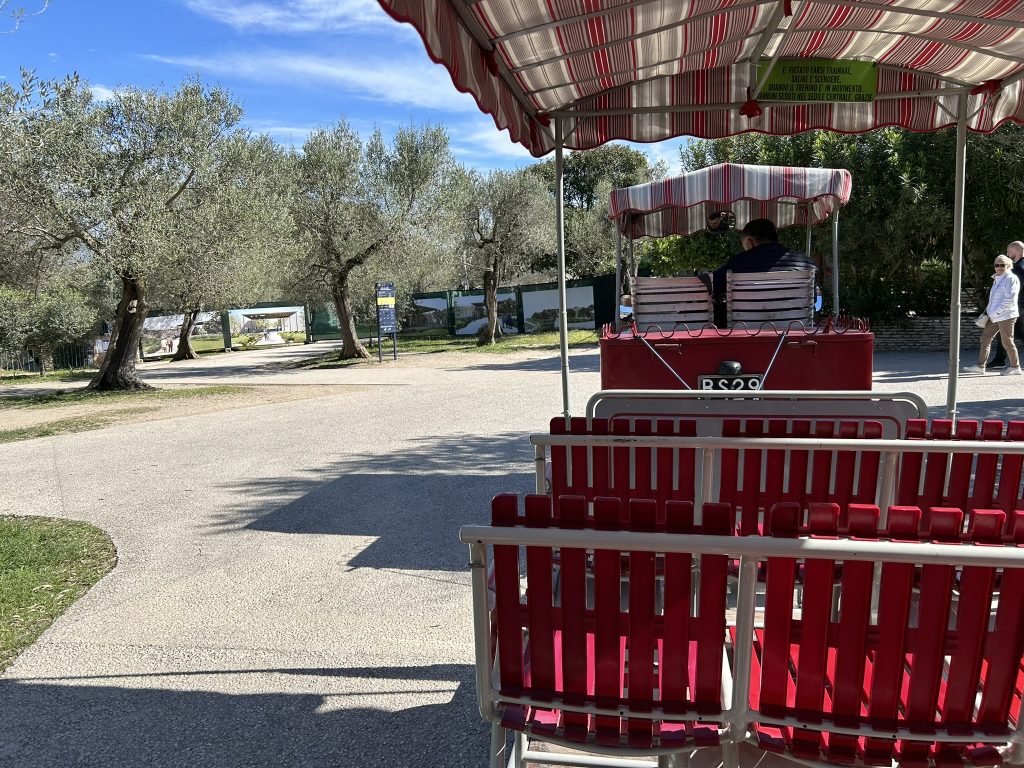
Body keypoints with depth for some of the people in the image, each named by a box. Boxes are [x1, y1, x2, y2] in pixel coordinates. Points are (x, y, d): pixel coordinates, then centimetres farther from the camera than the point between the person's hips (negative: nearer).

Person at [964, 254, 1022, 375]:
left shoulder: (1011, 279, -11)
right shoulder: (997, 279, 16)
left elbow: (1009, 299, -19)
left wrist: (996, 312, -20)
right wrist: (988, 310, 15)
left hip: (1006, 315, -9)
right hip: (994, 316, 9)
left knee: (1007, 342, -2)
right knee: (985, 338, 6)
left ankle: (1016, 367, 11)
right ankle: (980, 366, 9)